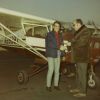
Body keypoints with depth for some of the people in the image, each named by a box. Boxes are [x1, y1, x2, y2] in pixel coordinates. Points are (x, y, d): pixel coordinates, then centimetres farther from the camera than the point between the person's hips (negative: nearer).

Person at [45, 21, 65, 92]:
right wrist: (59, 47, -20)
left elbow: (61, 44, 14)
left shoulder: (60, 35, 10)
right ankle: (48, 85, 6)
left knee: (57, 70, 9)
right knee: (51, 70, -6)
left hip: (58, 54, 6)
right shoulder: (49, 34, -7)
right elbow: (49, 44, -16)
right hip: (51, 54, -5)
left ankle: (56, 85, 21)